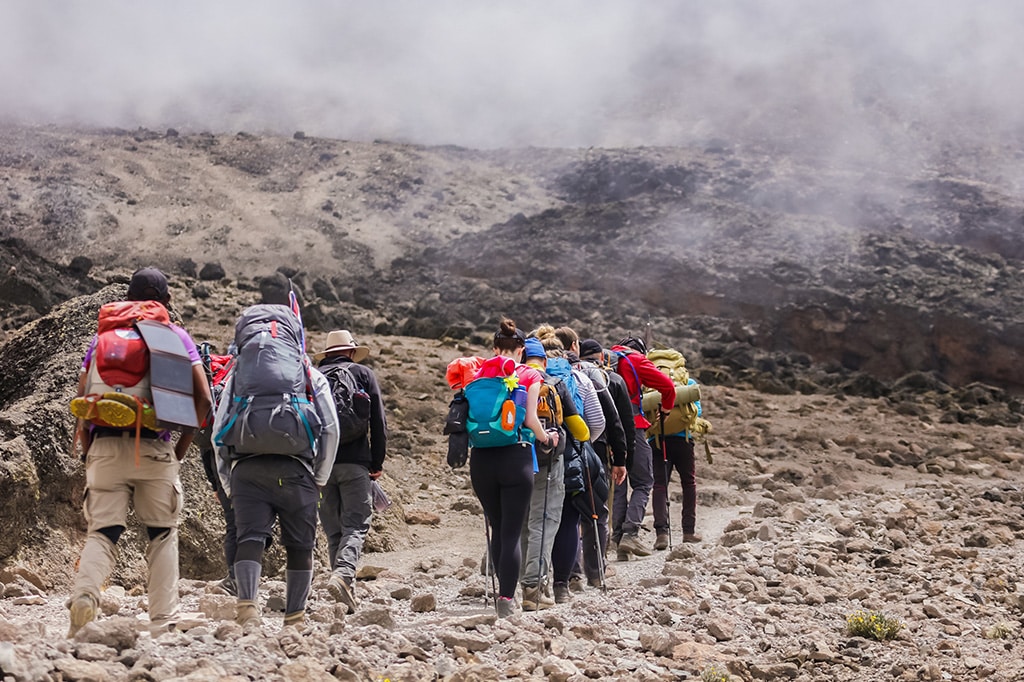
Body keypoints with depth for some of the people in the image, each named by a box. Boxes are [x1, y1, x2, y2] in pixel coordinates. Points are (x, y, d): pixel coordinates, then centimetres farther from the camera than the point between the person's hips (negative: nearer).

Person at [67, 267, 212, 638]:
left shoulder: (103, 334, 15)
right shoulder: (177, 336, 11)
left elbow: (81, 398, 8)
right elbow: (202, 399, 1)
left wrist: (89, 454, 15)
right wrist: (181, 450, 10)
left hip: (105, 446, 1)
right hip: (154, 449, -1)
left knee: (102, 532, 2)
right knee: (162, 534, 11)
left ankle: (84, 593, -25)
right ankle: (163, 622, 5)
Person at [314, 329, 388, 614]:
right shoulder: (363, 374, 8)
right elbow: (379, 422, 2)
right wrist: (377, 463, 7)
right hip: (355, 462, -3)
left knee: (334, 530, 9)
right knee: (356, 526, -4)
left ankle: (346, 592, 6)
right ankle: (343, 574, -29)